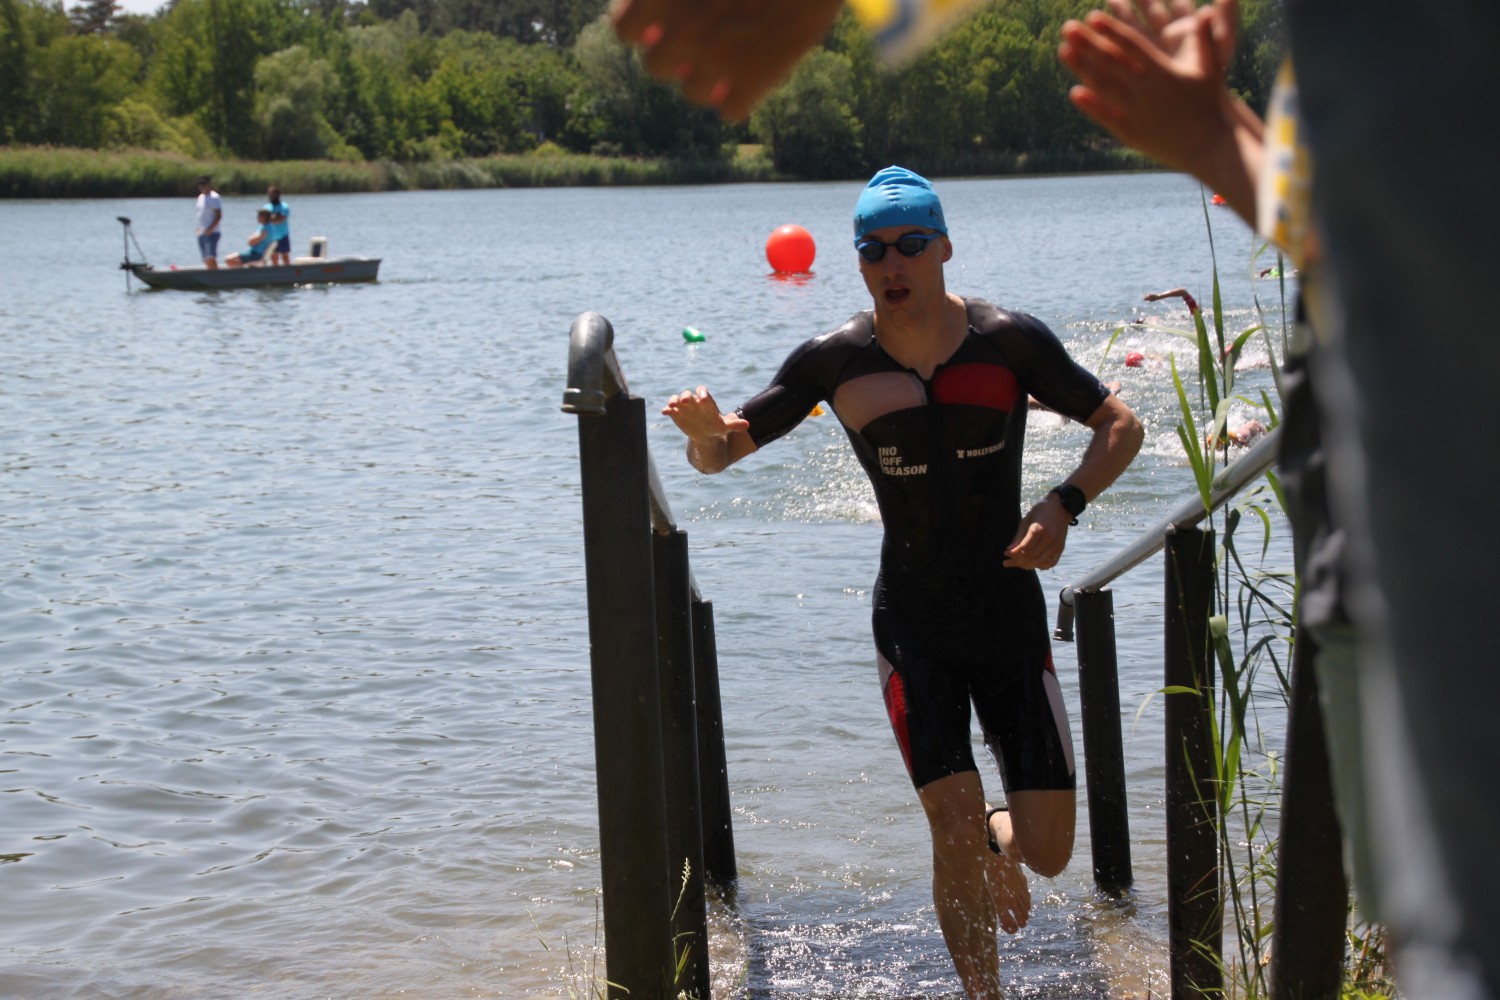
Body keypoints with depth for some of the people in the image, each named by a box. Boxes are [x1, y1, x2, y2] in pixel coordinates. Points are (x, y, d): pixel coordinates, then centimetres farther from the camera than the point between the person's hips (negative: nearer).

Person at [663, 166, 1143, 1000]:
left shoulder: (1009, 341, -8)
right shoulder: (834, 361, -7)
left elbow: (1121, 426, 1)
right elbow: (721, 453, -2)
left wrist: (1063, 506, -17)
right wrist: (704, 427, -27)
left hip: (1011, 617, 1)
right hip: (913, 625, -1)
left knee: (1048, 852, 0)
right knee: (956, 833, -12)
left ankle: (998, 846, 39)